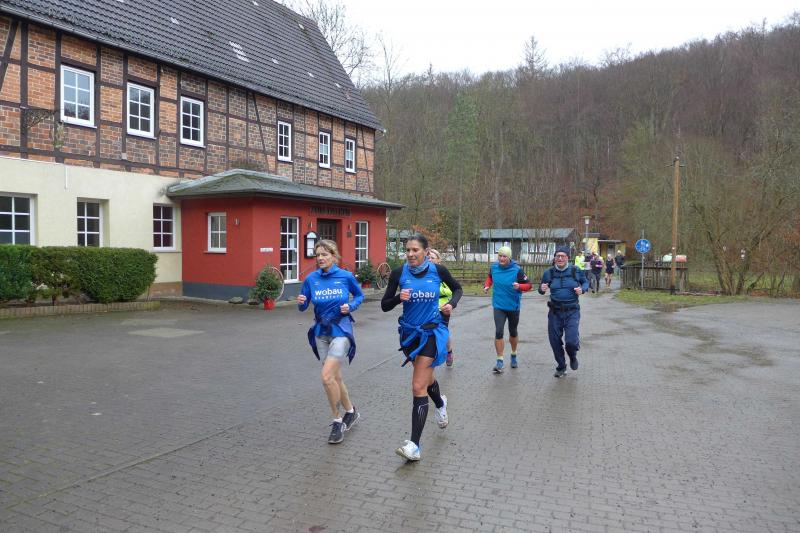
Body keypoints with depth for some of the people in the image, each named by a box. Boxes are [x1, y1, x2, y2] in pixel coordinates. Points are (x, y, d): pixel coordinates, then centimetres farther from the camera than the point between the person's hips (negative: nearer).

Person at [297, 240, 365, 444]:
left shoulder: (346, 276, -9)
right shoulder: (311, 279, -1)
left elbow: (359, 296, 8)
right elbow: (303, 307, 5)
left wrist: (350, 306, -11)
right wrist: (300, 302, -17)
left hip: (341, 330, -4)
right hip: (321, 332, 5)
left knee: (327, 377, -16)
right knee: (336, 377, 14)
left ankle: (337, 421, 3)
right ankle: (351, 412, 37)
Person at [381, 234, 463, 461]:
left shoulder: (438, 270, -9)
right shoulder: (399, 273, -7)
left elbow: (457, 288, 11)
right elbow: (384, 305, -3)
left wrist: (452, 304, -8)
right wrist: (399, 297, -23)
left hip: (432, 331, -3)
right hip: (409, 332, 3)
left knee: (419, 387, -11)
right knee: (427, 378, 24)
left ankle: (414, 446, -8)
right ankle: (440, 403, 58)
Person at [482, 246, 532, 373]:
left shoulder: (517, 270, -16)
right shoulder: (494, 267, -6)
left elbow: (528, 285, -10)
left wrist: (519, 286, -29)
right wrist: (487, 285, -1)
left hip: (513, 306, -1)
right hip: (498, 306, 1)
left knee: (513, 332, 17)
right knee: (498, 332, -12)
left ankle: (513, 355, 41)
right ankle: (499, 360, -4)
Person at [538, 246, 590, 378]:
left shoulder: (576, 271, -3)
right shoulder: (549, 272, 0)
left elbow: (586, 282, 13)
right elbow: (541, 289, 10)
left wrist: (582, 289, -8)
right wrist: (542, 289, -14)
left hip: (572, 312, -2)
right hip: (555, 312, 2)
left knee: (571, 341, -15)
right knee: (555, 341, 6)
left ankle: (573, 357, 23)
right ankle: (561, 367, 31)